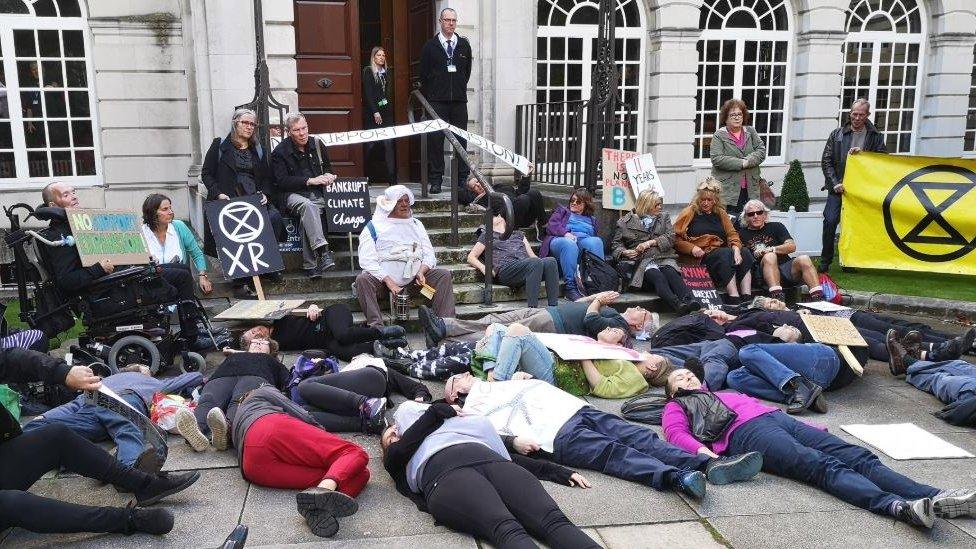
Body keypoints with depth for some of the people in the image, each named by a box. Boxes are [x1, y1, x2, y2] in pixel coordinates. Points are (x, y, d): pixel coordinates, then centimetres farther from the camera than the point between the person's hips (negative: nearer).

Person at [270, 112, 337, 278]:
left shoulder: (317, 144, 14)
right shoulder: (280, 151, 0)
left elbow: (328, 168, 27)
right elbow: (281, 182, -9)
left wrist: (328, 176, 1)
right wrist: (309, 181, -15)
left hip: (317, 194, 3)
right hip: (292, 194, -3)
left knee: (307, 217, -31)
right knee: (307, 205, -37)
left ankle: (310, 265, -30)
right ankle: (323, 252, -49)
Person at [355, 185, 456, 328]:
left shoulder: (416, 224, 21)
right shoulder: (374, 226, 6)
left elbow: (429, 254, 13)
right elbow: (368, 261, -6)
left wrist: (421, 271, -10)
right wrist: (389, 282, -19)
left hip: (413, 279, 3)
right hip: (383, 279, -3)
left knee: (444, 274, -17)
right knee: (363, 279, -32)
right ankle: (376, 326, -40)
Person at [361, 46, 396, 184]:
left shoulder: (387, 72, 16)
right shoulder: (368, 71, 1)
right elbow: (368, 94, -6)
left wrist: (388, 108, 4)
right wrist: (375, 112, -12)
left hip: (386, 112, 4)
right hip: (372, 113, -4)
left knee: (389, 143, -5)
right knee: (370, 144, -3)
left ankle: (391, 177, -6)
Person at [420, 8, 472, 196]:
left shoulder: (464, 45, 9)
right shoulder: (430, 46, 3)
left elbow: (467, 71, 15)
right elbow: (424, 74, 5)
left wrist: (459, 88, 13)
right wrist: (430, 94, 6)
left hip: (459, 100, 2)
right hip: (436, 101, -2)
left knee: (461, 140, 2)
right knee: (435, 139, -3)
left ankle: (462, 179, 7)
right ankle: (436, 180, 2)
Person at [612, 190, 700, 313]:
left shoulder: (664, 217, 22)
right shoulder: (625, 221, 15)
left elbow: (670, 237, 9)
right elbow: (616, 245, 14)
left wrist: (651, 242, -7)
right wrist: (625, 252, -8)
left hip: (663, 256, 3)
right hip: (641, 259, -2)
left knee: (670, 271, -33)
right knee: (655, 274, -35)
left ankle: (689, 300, -55)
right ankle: (677, 305, -56)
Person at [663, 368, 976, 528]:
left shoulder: (728, 393, 42)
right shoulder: (677, 406, 23)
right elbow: (676, 434, 3)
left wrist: (807, 427, 22)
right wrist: (701, 449, -19)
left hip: (779, 418, 7)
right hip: (746, 434, -7)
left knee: (858, 456, -16)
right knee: (823, 465, -32)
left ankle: (937, 498, -31)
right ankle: (899, 506, -52)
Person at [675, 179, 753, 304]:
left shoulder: (720, 213, 22)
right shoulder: (689, 213, 9)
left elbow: (732, 234, 12)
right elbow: (676, 239, 2)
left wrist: (736, 249, -9)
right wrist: (691, 248, -15)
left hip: (723, 252, 5)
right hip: (702, 255, -5)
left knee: (746, 255, -24)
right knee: (726, 254, -34)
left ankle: (747, 298, -31)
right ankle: (734, 299, -40)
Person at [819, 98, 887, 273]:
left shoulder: (875, 136, 8)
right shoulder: (837, 134, 7)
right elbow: (826, 161, 5)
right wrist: (835, 183, -7)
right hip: (838, 187, -1)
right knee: (830, 221, -13)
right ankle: (825, 261, -2)